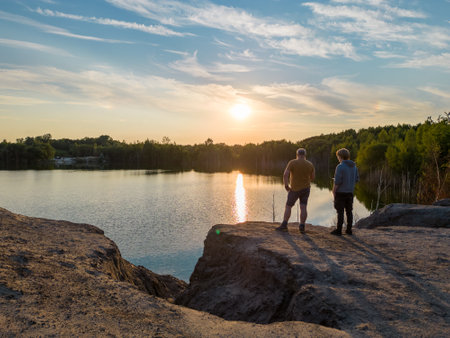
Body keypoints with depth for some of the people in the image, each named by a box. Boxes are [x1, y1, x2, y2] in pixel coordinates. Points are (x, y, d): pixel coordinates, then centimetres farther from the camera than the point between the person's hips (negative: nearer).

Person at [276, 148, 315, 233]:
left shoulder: (292, 162, -13)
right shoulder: (310, 164, -2)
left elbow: (285, 175, -21)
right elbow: (312, 177, 8)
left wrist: (286, 185, -9)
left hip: (295, 189, -3)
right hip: (306, 188, 3)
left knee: (288, 206, 7)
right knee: (303, 207, 4)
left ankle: (284, 225, 6)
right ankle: (302, 227, 1)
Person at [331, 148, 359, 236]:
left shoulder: (340, 167, -17)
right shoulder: (354, 166, 6)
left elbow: (337, 181, -20)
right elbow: (356, 179, 11)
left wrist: (333, 191, -7)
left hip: (341, 192, -6)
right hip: (350, 192, 6)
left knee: (340, 212, -1)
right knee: (349, 211, 11)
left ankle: (338, 230, 5)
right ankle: (349, 230, 17)